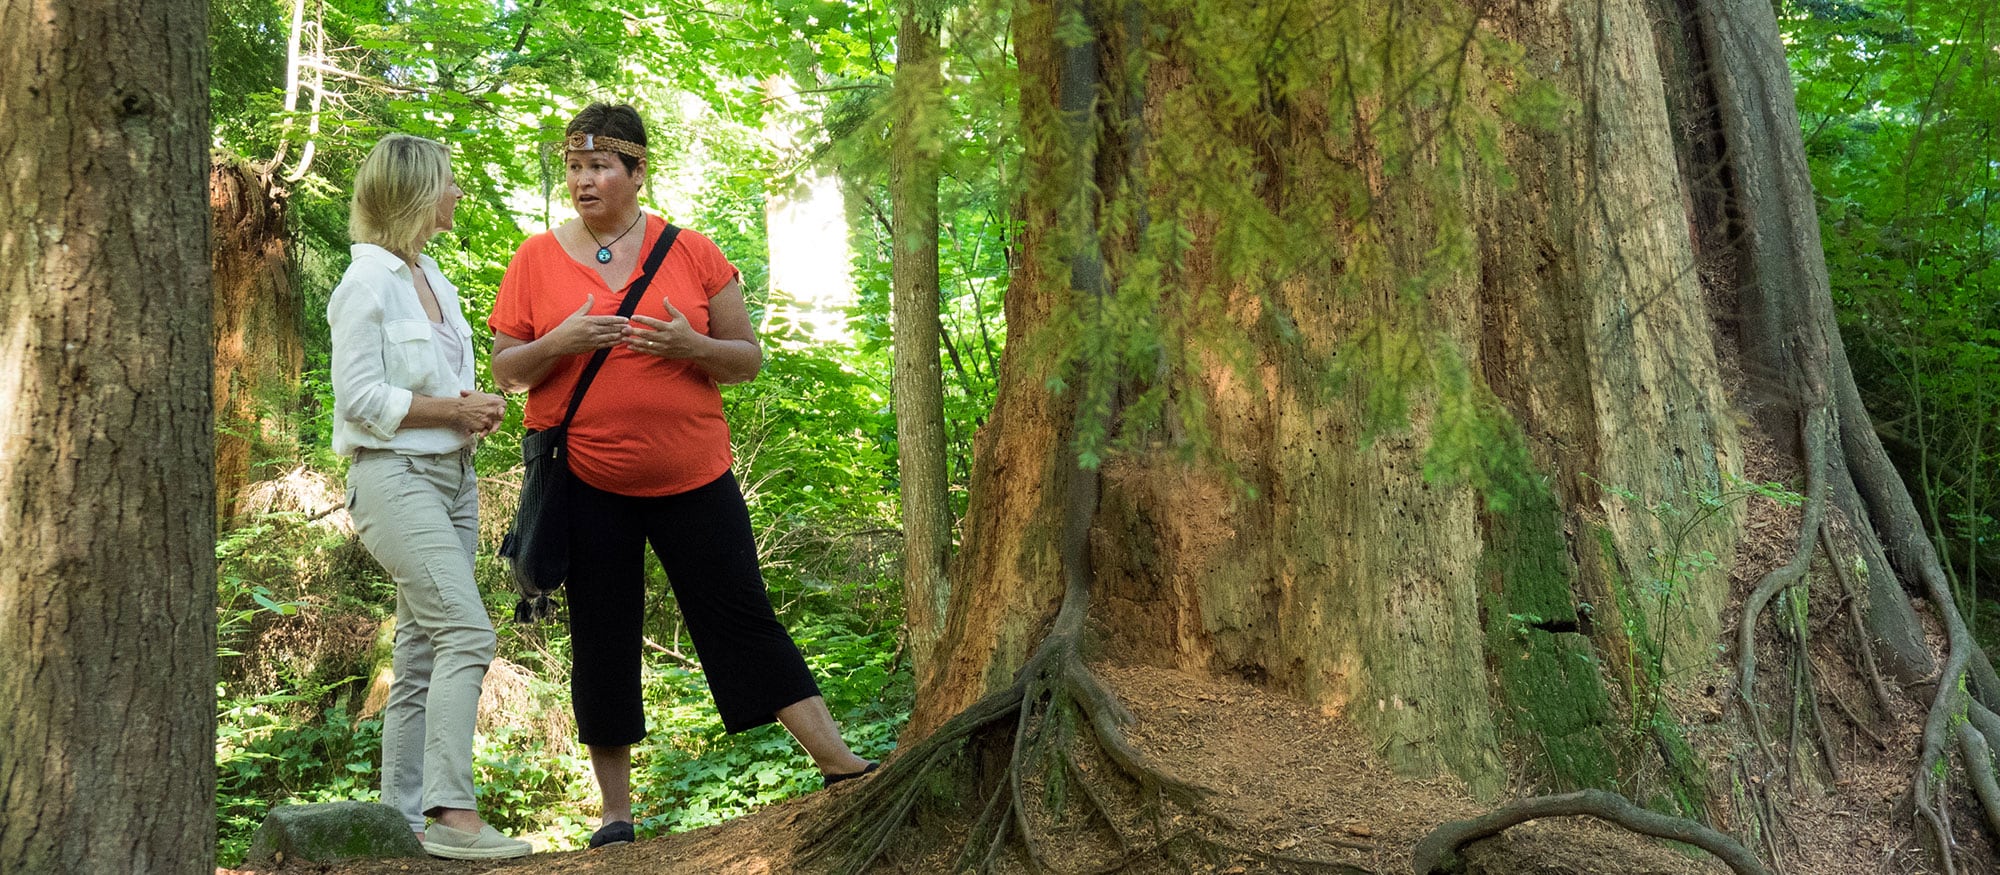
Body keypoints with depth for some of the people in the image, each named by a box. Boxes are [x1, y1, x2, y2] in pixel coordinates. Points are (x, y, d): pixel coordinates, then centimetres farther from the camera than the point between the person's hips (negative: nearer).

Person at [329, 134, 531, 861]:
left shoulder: (432, 277, 17)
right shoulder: (368, 283, -8)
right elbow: (359, 397, -14)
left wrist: (477, 408, 4)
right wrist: (453, 410, -14)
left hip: (451, 475, 9)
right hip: (394, 476, -9)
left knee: (423, 653, 8)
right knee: (467, 632, -20)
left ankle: (402, 817, 13)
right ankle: (452, 812, -20)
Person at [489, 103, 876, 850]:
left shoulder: (692, 254, 2)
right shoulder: (537, 259, 3)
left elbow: (749, 359, 4)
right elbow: (504, 370, 4)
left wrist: (691, 346, -16)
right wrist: (561, 344, -15)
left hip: (693, 478, 0)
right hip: (585, 483, 1)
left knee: (744, 615, 1)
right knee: (602, 640, 6)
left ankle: (839, 764, 7)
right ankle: (615, 811, 16)